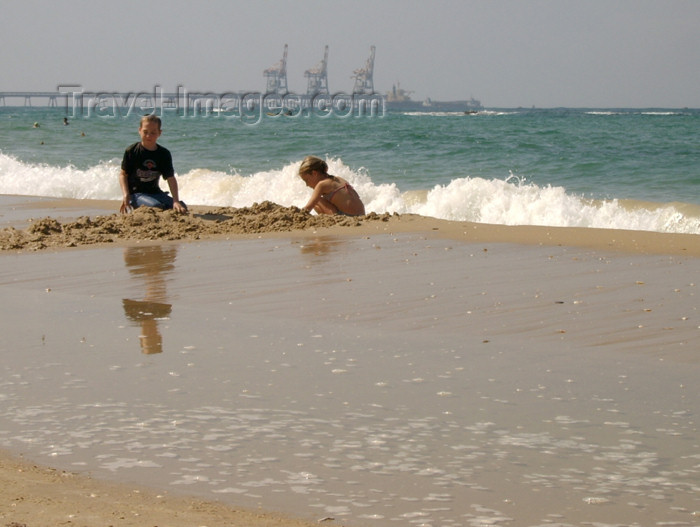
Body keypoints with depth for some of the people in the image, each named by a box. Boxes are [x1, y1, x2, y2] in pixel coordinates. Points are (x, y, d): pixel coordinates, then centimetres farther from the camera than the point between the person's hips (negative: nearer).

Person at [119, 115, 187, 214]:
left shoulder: (164, 154, 1)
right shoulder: (132, 151, -6)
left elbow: (171, 178, -4)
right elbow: (123, 174, 0)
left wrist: (176, 201, -16)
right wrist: (126, 195, -15)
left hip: (155, 192, 5)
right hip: (136, 193, -5)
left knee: (182, 208, -12)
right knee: (157, 206, -34)